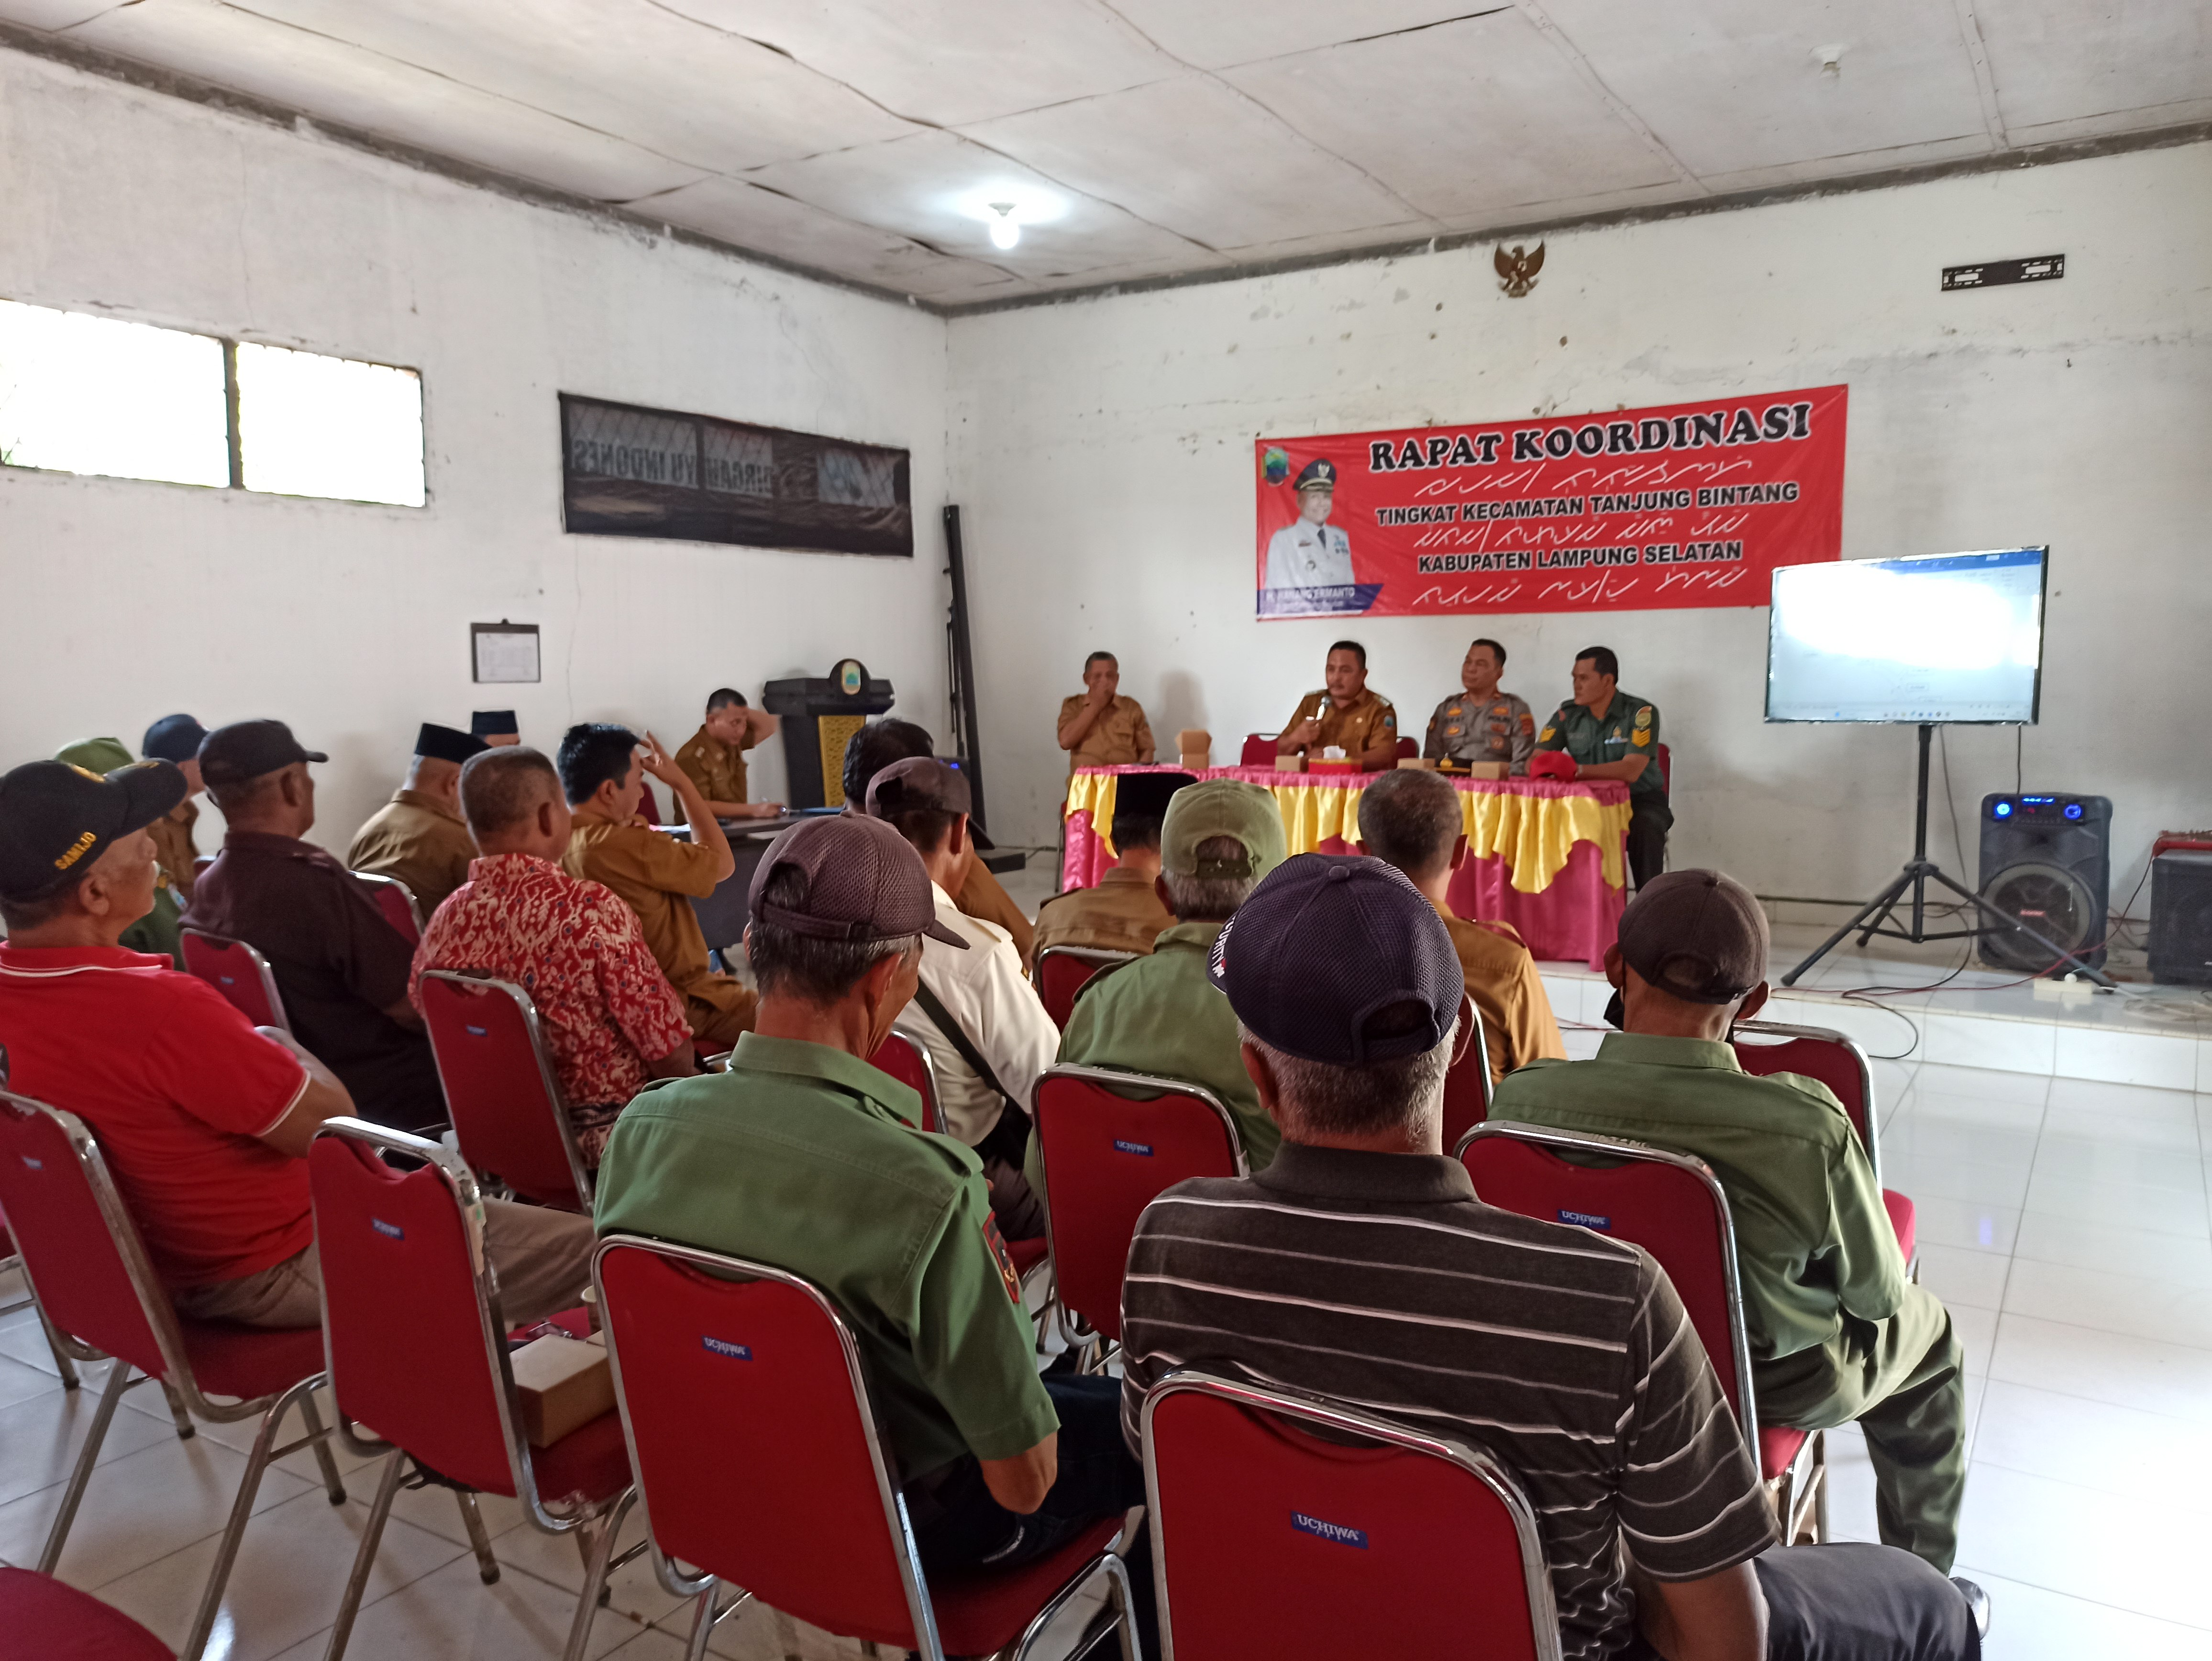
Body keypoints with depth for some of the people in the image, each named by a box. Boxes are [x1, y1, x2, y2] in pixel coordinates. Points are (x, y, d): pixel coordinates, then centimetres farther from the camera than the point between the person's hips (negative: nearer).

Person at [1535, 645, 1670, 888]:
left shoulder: (1642, 713, -14)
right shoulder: (1567, 714, 0)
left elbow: (1631, 771, -26)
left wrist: (1578, 771, -38)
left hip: (1640, 800, -3)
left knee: (1644, 830, -36)